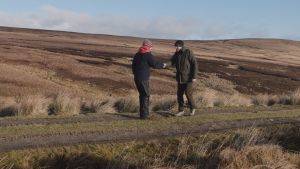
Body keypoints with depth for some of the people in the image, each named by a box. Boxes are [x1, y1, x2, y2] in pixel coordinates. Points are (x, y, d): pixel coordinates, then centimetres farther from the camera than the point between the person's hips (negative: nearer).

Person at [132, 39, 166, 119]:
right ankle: (144, 114, -2)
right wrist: (162, 65, 8)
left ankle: (143, 113, 23)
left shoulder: (137, 55, 12)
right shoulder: (148, 55, -11)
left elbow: (133, 65, 18)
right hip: (144, 79, -8)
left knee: (142, 94, 17)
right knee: (146, 95, -1)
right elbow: (155, 64, -9)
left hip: (136, 78, 8)